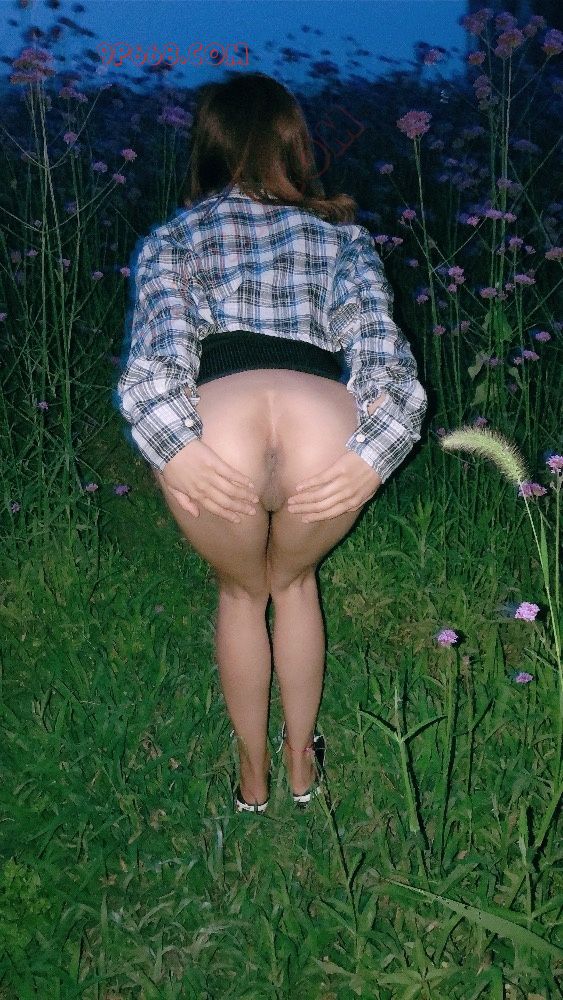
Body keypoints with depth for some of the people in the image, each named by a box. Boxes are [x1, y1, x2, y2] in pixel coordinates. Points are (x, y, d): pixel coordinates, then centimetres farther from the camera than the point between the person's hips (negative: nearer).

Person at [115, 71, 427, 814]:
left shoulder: (171, 238, 27)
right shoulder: (341, 234, 29)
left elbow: (154, 355, 4)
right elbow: (384, 354, 10)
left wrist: (174, 451, -6)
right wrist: (373, 456, -1)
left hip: (213, 434, -1)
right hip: (326, 428, 1)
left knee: (241, 591, 32)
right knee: (293, 579, 34)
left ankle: (252, 774, 48)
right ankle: (302, 761, 50)